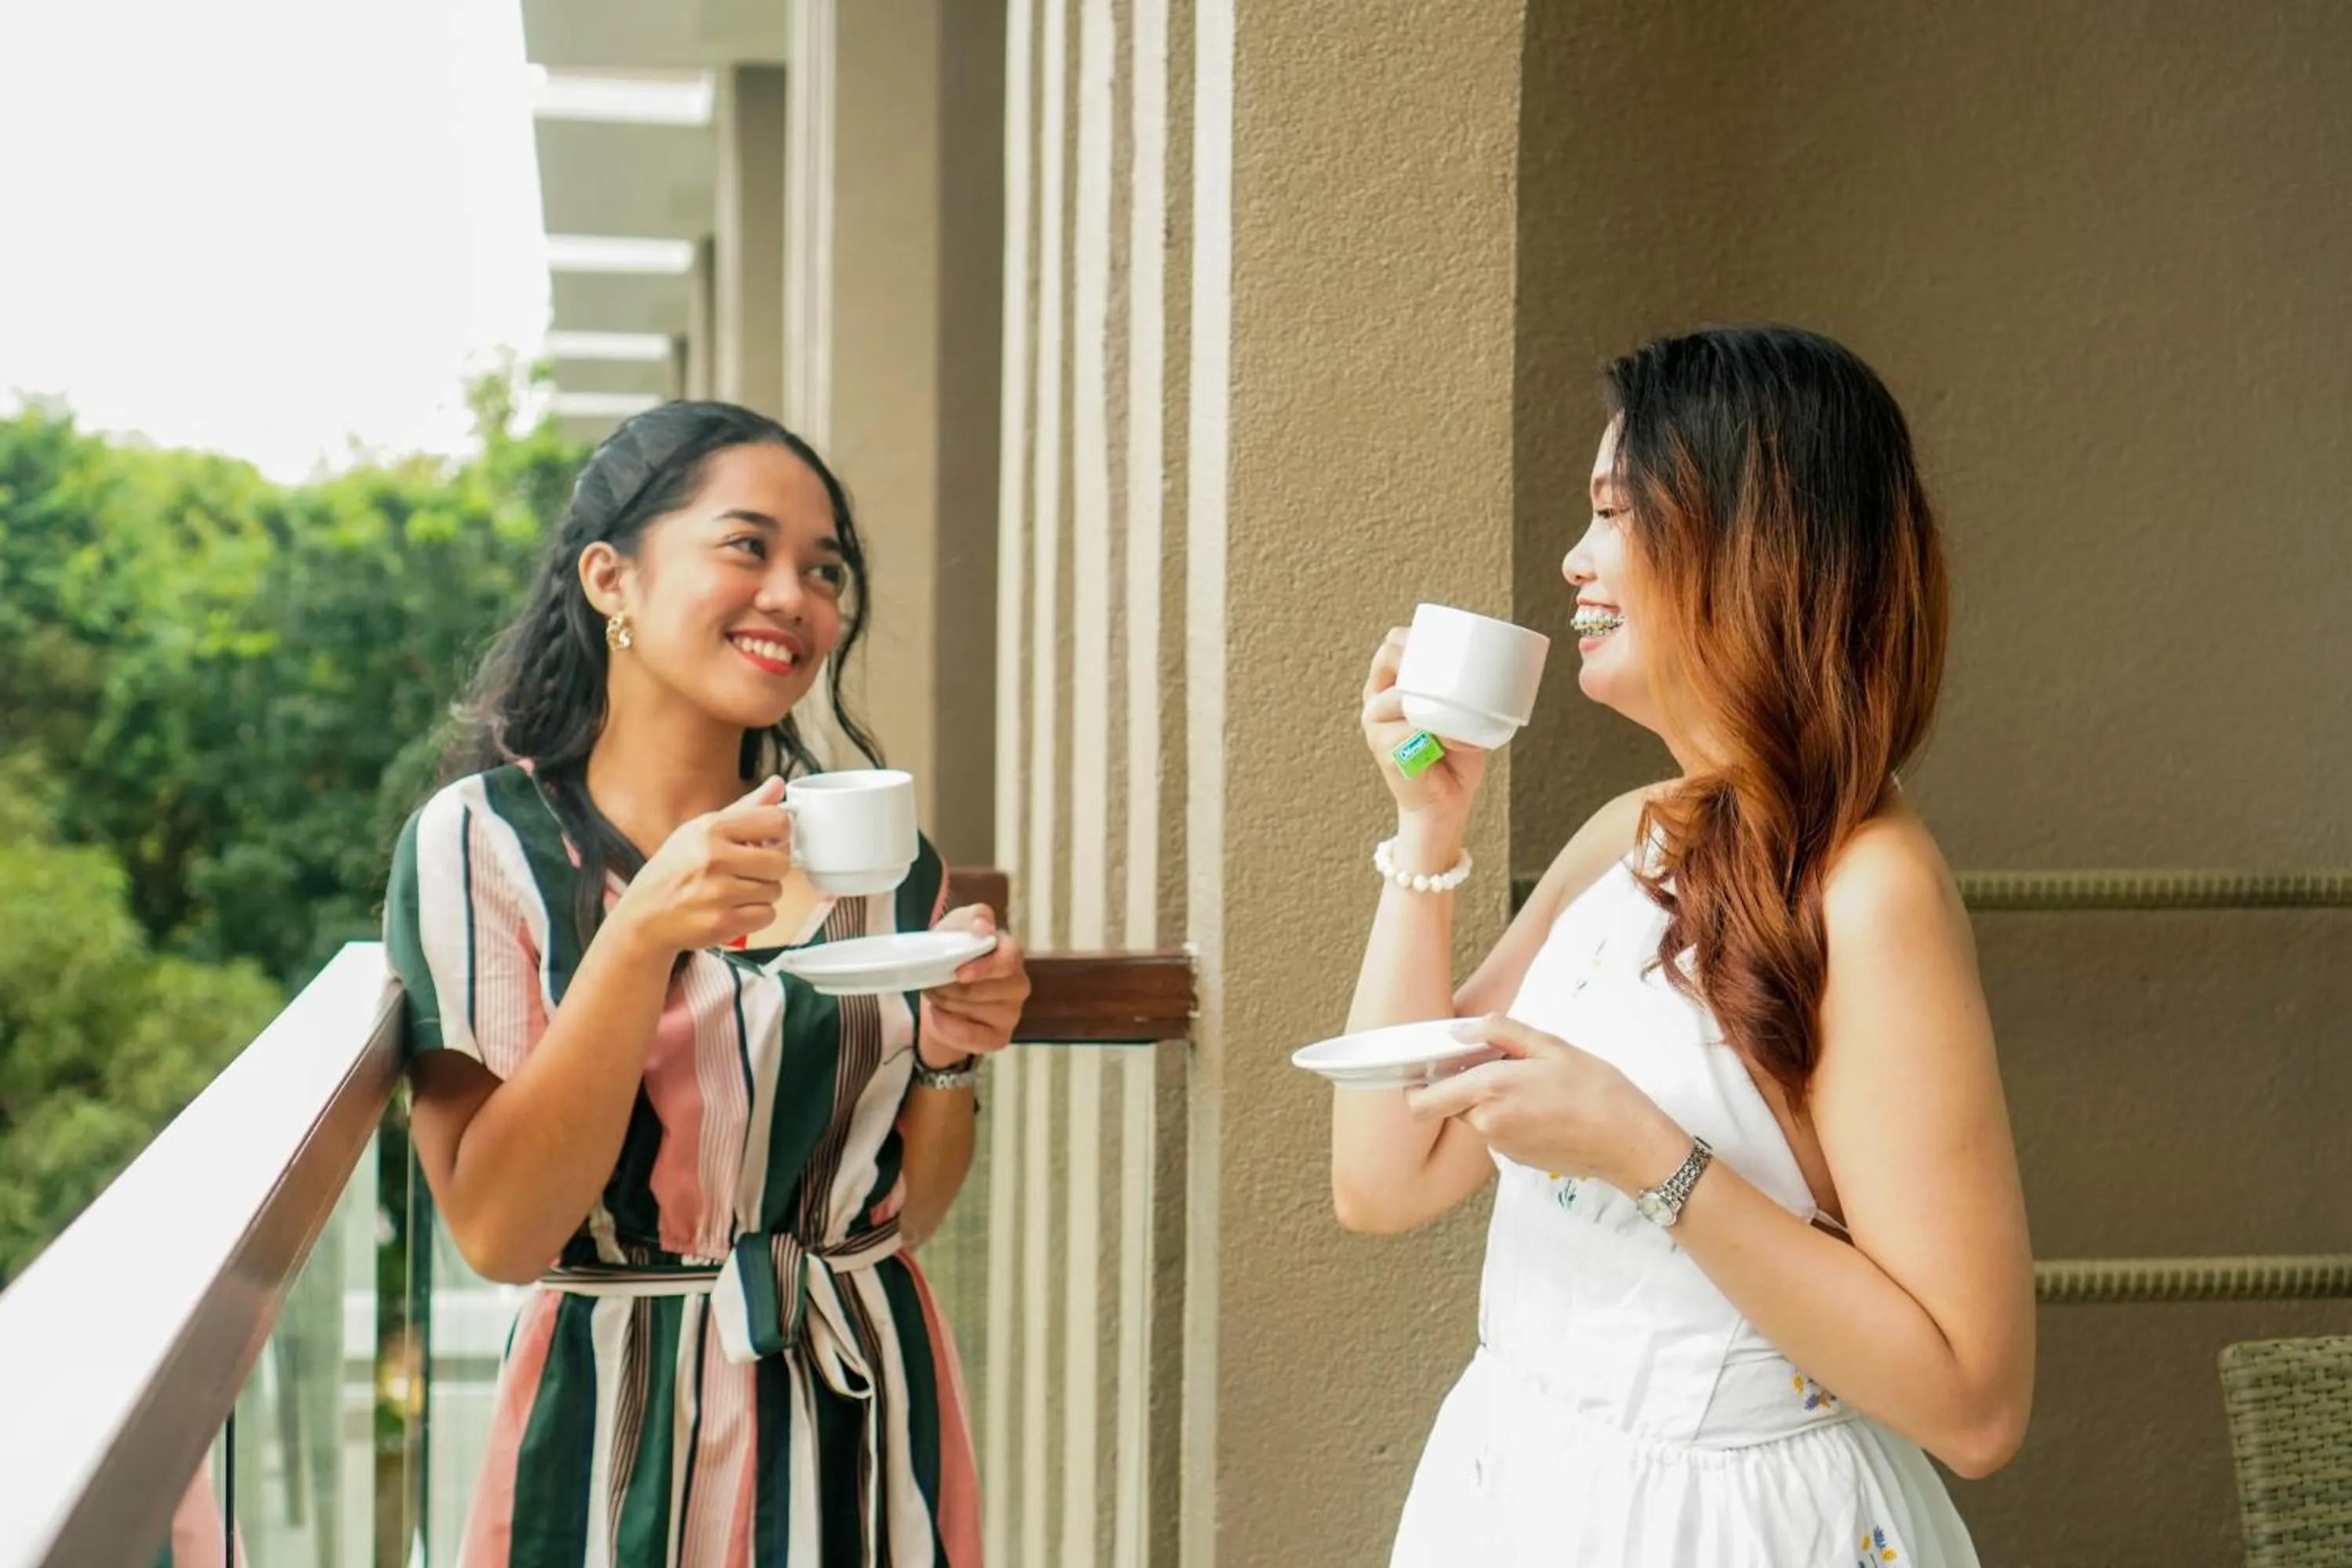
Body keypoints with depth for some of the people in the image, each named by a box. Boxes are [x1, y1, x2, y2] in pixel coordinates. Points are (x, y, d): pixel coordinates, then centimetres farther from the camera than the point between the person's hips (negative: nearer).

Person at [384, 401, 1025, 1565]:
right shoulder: (482, 843, -10)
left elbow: (907, 1211, 8)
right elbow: (498, 1233, -17)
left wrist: (947, 1057, -11)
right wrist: (640, 937, -25)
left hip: (871, 1417, 4)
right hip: (626, 1437, -3)